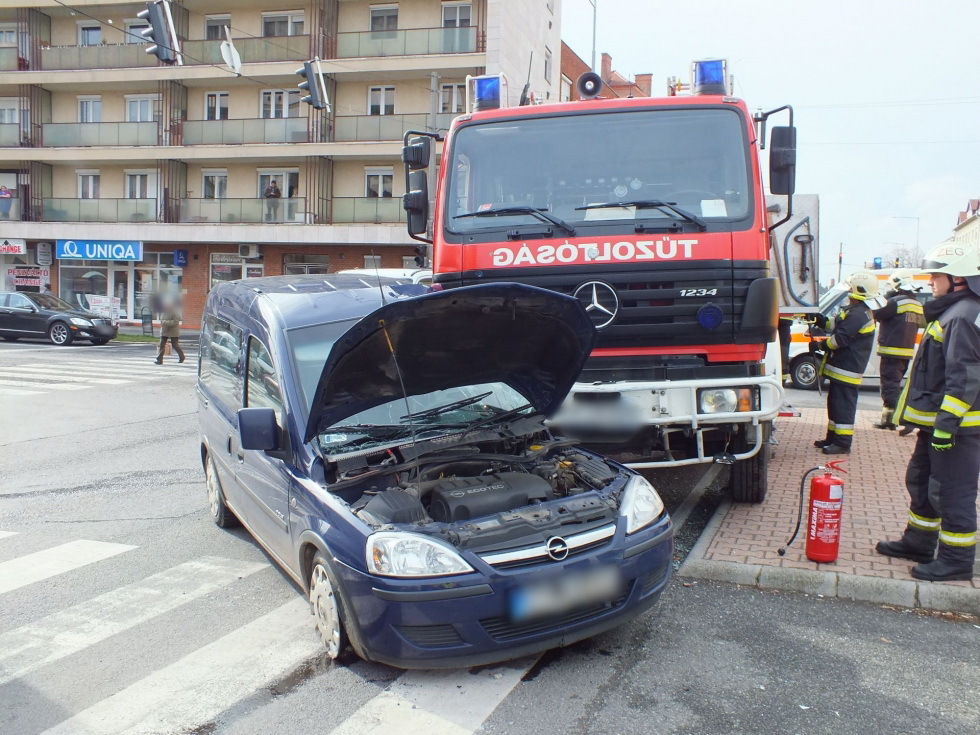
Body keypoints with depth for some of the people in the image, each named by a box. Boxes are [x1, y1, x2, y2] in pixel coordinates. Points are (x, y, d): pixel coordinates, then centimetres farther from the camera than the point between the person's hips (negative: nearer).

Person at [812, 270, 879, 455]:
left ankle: (843, 443, -3)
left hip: (846, 369, -11)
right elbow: (837, 325, 24)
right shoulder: (856, 311, 16)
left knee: (843, 405, -7)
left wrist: (820, 345, -10)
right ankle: (833, 438, 26)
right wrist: (820, 320, 14)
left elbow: (840, 339, -22)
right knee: (835, 403, 17)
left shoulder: (858, 314, -20)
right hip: (842, 366, 11)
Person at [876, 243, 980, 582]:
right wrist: (925, 417, 25)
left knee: (951, 493, -4)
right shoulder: (951, 312, 16)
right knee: (921, 483, 19)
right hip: (937, 422, 11)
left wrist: (947, 422, -26)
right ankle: (918, 542, 31)